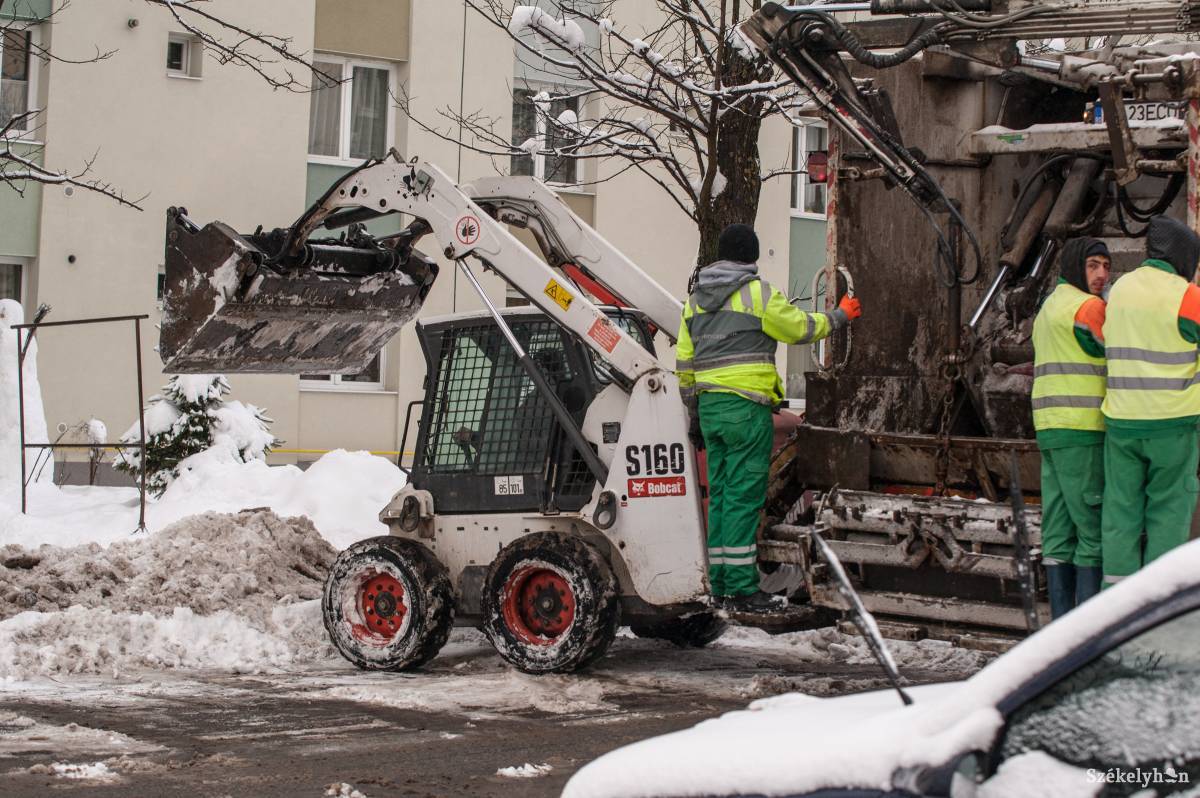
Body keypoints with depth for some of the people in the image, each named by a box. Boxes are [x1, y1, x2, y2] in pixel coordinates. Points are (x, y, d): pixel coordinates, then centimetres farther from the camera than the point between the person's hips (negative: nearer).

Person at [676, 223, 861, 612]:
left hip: (709, 405, 7)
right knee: (744, 496, -6)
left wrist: (694, 414, 22)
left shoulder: (695, 299, 15)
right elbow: (801, 328, 3)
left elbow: (685, 362, 17)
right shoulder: (758, 293, -6)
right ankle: (741, 588, -8)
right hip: (746, 406, -7)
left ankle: (720, 584, 13)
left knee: (720, 493, 11)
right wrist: (840, 316, 21)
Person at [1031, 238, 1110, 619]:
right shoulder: (1088, 306, -9)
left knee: (1058, 529, 8)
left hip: (1051, 429, 9)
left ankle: (1062, 618, 9)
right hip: (1082, 430, -9)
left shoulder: (1050, 306, 21)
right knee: (1095, 527, -6)